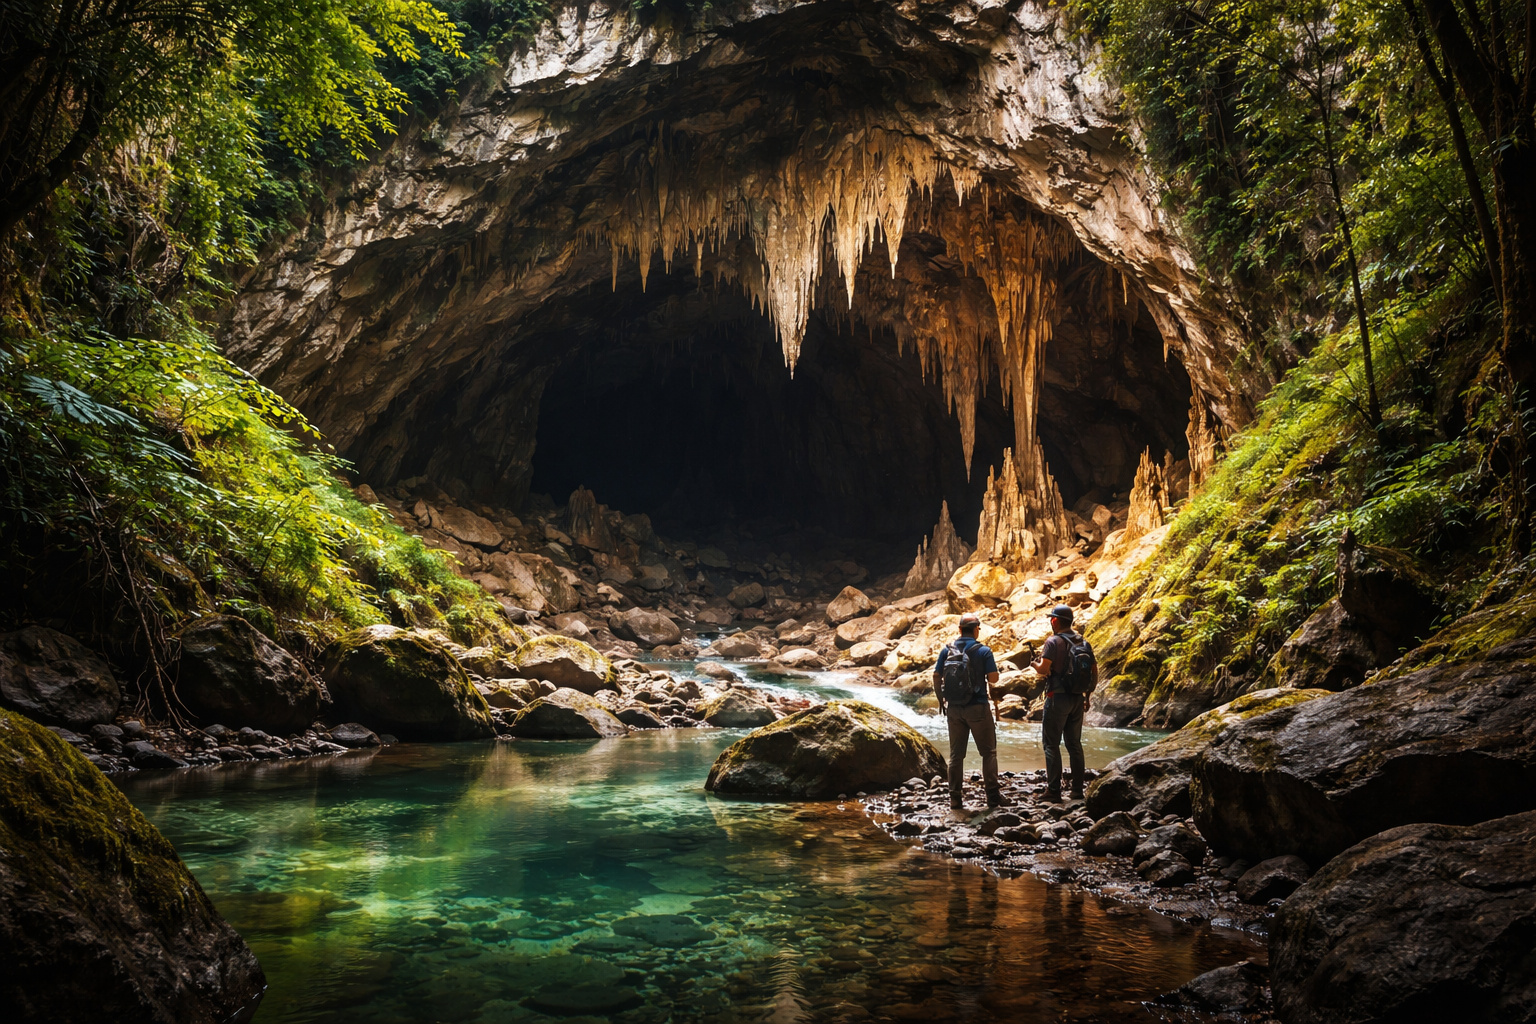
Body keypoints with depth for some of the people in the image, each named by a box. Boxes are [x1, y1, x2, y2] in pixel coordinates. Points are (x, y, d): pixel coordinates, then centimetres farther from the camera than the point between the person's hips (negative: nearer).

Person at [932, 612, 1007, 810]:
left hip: (954, 708, 3)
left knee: (956, 754, 9)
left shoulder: (947, 649, 2)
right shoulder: (983, 650, -7)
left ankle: (955, 797, 10)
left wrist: (941, 700, 14)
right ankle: (993, 795, 7)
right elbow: (993, 678, -9)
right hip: (978, 708, -3)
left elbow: (936, 677, 2)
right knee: (988, 752, 8)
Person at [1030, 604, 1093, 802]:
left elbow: (1044, 670, -18)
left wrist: (1034, 663, 3)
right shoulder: (1084, 643, 9)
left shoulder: (1054, 642, -11)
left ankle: (1053, 792, -3)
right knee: (1075, 744, 13)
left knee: (1052, 744, -1)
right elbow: (1095, 674, 10)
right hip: (1078, 699, 6)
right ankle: (1077, 791, 15)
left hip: (1058, 697, -6)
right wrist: (1087, 695, 19)